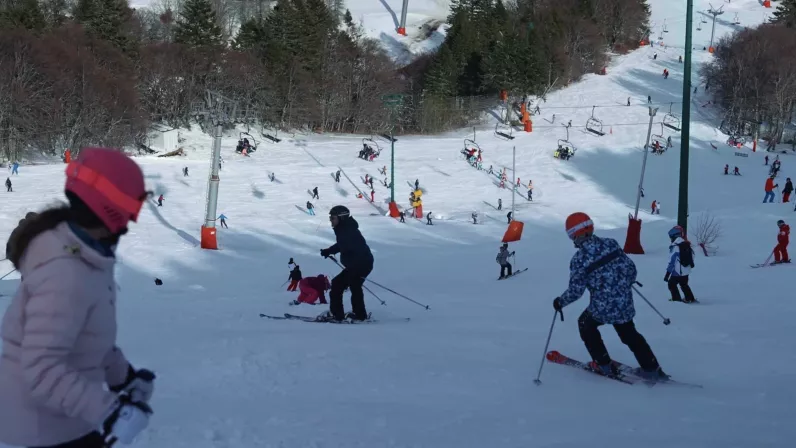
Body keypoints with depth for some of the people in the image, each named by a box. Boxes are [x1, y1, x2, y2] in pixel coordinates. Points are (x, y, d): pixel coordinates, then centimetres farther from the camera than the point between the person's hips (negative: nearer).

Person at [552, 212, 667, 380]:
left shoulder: (580, 259, -15)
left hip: (602, 309, -4)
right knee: (630, 334, 28)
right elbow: (631, 269, 3)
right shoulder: (611, 244, -2)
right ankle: (651, 368, 23)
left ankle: (604, 365, 28)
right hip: (625, 305, 5)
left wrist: (560, 302, 4)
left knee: (585, 324, 27)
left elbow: (576, 290, -14)